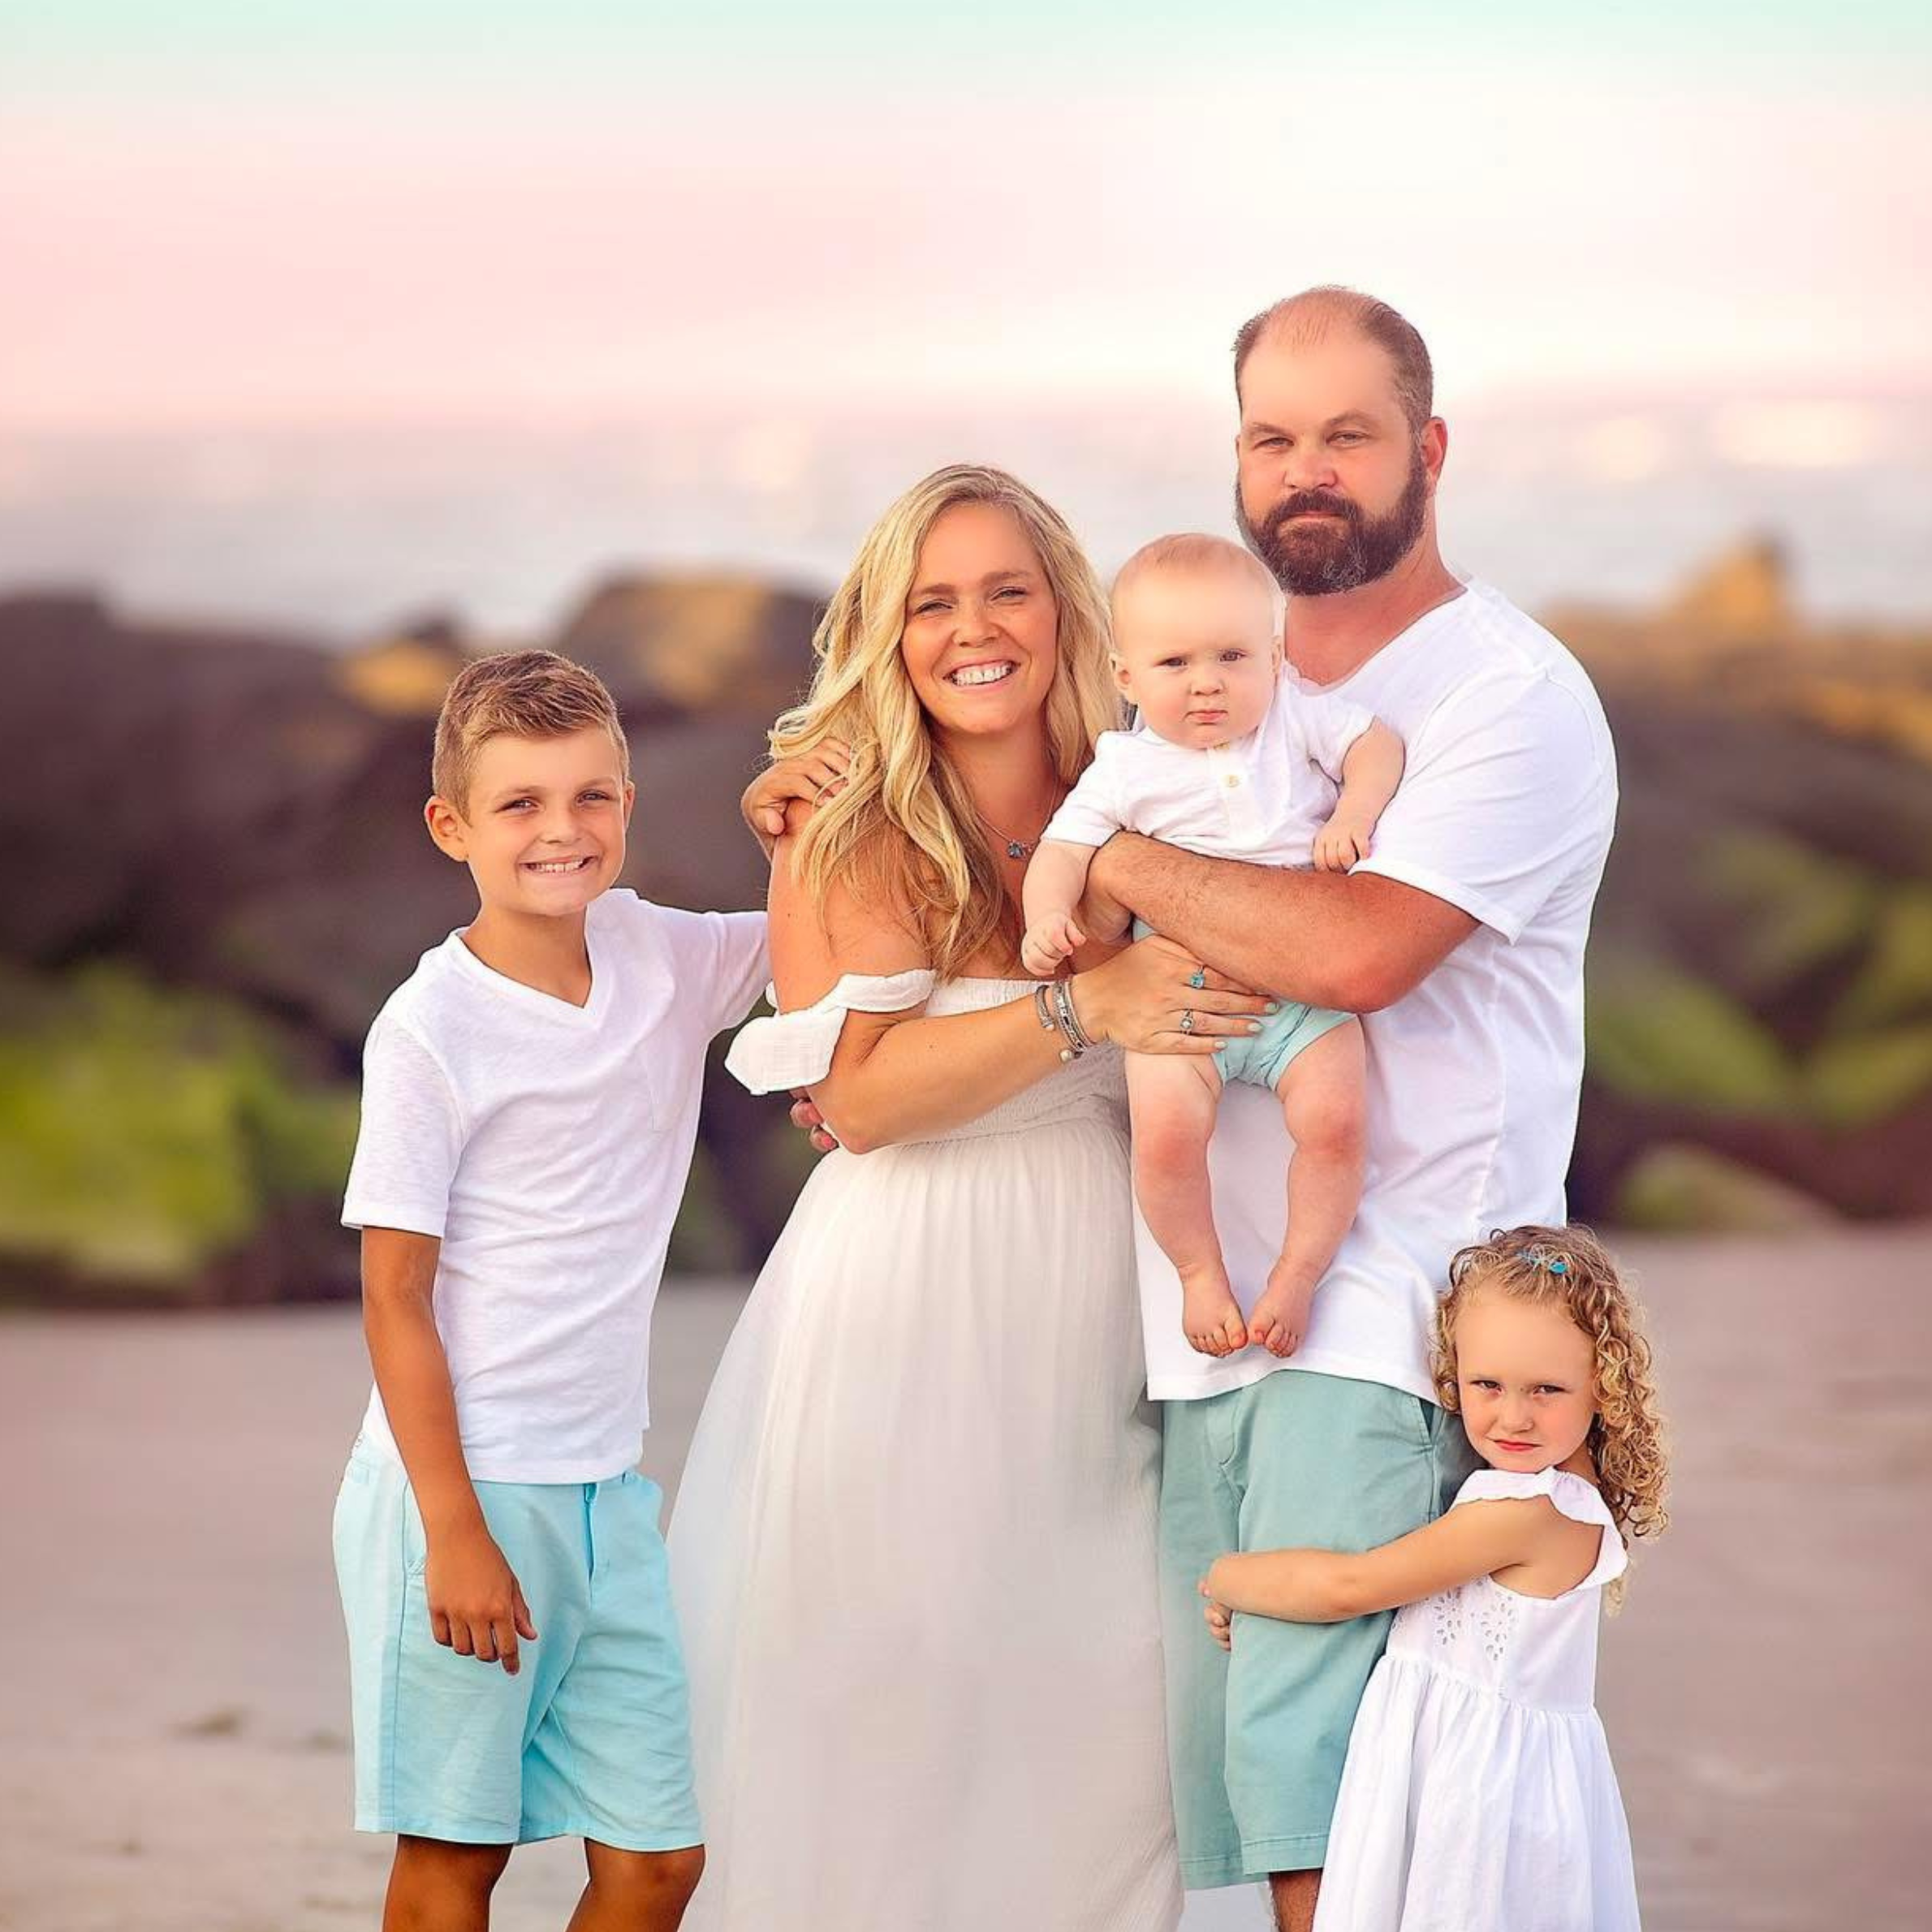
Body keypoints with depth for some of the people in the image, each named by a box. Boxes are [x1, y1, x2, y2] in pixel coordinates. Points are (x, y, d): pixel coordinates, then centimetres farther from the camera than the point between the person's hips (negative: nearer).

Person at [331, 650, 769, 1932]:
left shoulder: (661, 960, 4)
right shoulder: (431, 1031, -12)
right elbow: (395, 1301, -11)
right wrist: (455, 1530, -14)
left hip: (606, 1489, 6)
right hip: (461, 1488, -6)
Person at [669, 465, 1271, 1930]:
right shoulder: (846, 830, -1)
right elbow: (859, 1092, -12)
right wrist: (1082, 1010, -21)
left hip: (1091, 1315, 3)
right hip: (901, 1305, -3)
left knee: (1092, 1695, -1)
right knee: (881, 1706, -2)